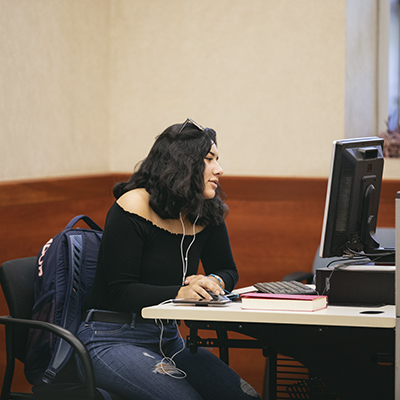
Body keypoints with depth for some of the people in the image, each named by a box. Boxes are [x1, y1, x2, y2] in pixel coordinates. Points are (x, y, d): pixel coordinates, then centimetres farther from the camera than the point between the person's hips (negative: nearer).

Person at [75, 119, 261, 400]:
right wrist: (180, 293, -31)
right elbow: (121, 292, -16)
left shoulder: (208, 214, 5)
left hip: (168, 339, 6)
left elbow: (228, 271, 15)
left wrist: (213, 282, -10)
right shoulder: (134, 207, -13)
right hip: (112, 340, -6)